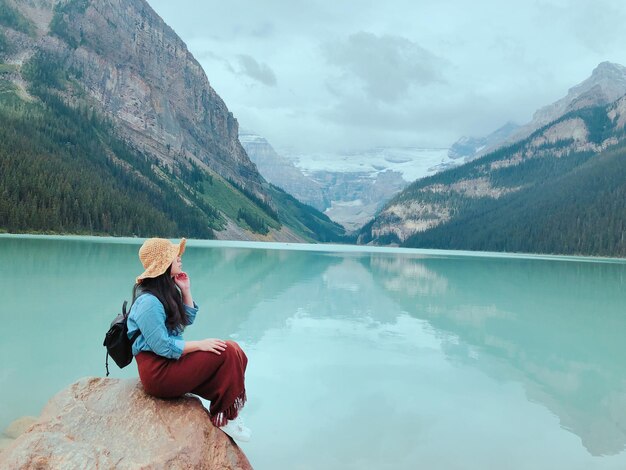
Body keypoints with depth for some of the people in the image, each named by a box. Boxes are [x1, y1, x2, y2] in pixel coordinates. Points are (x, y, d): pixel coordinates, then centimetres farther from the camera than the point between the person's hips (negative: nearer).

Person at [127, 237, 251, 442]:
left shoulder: (167, 290, 9)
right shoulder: (148, 302, -22)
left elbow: (188, 319, 18)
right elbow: (163, 347, -23)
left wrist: (186, 291, 5)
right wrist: (200, 344, -18)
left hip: (171, 359, 10)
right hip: (157, 371, -10)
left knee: (234, 351, -3)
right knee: (226, 353, -19)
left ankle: (227, 413, -2)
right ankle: (223, 418, -7)